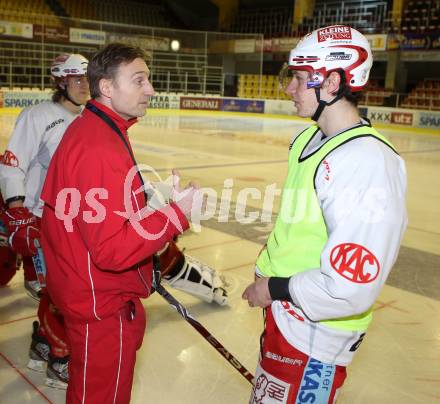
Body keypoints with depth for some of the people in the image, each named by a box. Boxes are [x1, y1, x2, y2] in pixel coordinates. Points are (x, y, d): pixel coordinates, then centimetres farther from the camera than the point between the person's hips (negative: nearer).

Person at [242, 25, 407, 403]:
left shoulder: (369, 163, -29)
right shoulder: (308, 139, 2)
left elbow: (350, 290, -32)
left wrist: (275, 290, -19)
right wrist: (269, 270, 13)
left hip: (315, 337, -9)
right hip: (283, 313, 9)